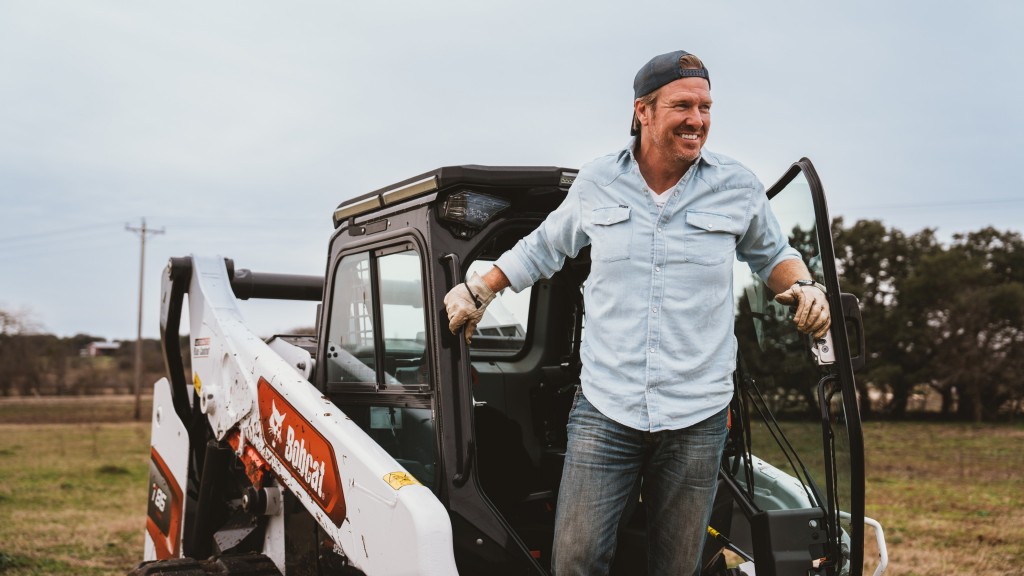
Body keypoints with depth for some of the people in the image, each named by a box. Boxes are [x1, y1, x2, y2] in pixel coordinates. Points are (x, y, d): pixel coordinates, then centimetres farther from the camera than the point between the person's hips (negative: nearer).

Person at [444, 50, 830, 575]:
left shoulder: (738, 188, 5)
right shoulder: (595, 184, 6)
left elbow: (772, 255, 21)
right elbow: (542, 249, 22)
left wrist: (805, 287, 1)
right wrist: (477, 291, 19)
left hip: (697, 415, 1)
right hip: (605, 409, 0)